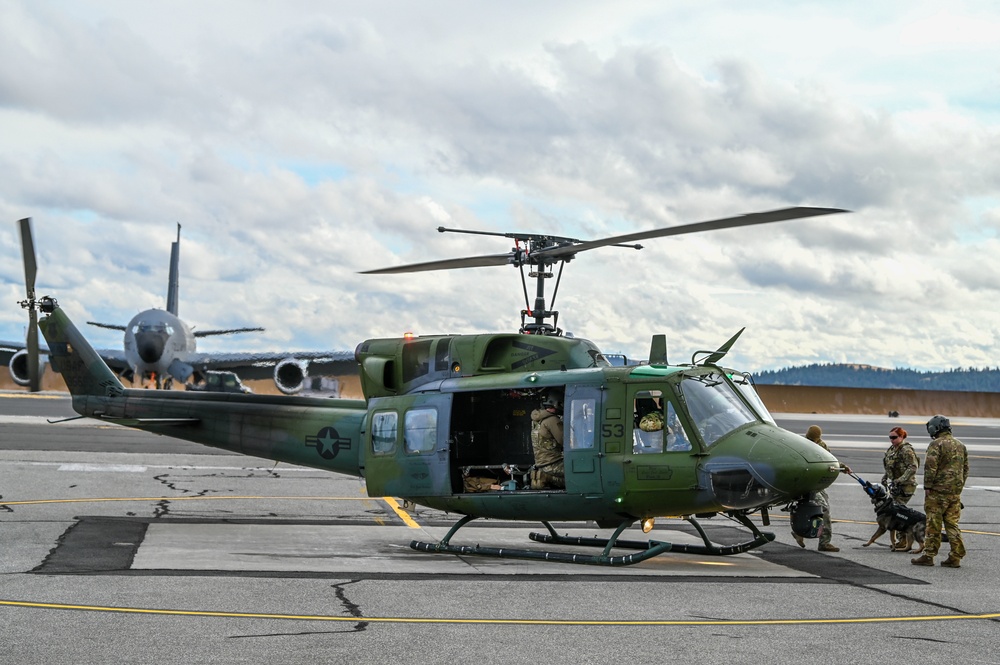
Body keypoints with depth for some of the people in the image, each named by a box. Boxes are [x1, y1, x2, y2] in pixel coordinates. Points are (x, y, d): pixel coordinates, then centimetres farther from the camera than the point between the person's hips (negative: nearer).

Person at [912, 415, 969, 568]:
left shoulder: (936, 444, -10)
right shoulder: (960, 445, 14)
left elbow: (930, 467, -17)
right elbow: (965, 469, 19)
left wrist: (927, 487, -12)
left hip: (938, 491, -7)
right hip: (955, 492, 7)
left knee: (933, 524, -1)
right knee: (952, 524, 9)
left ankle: (928, 555, 2)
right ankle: (955, 557, 6)